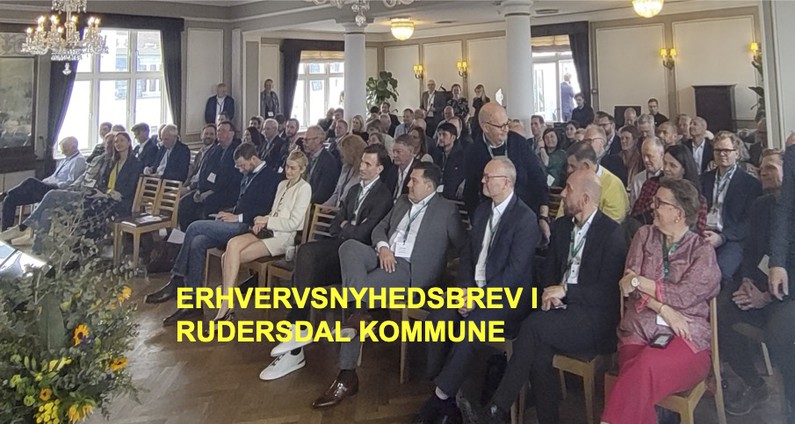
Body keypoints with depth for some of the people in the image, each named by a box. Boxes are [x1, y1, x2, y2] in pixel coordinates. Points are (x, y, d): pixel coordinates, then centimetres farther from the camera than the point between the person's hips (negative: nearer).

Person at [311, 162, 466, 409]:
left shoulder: (447, 210, 5)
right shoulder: (402, 202, 23)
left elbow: (462, 247, 5)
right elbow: (380, 228, 19)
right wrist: (382, 247, -1)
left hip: (410, 268, -6)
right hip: (384, 257, 7)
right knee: (349, 246, -26)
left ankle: (347, 376, -17)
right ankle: (360, 311, -33)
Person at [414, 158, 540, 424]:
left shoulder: (525, 218, -12)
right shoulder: (482, 211, 12)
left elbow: (514, 270, -17)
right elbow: (467, 253, 12)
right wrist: (466, 290, -5)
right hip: (474, 288, 7)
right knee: (438, 319, -18)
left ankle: (441, 397, -12)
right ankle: (447, 394, -7)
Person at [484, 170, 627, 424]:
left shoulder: (612, 234, -8)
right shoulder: (561, 227, 13)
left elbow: (609, 291, -12)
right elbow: (548, 269, 17)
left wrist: (565, 290, -19)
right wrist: (549, 293, -5)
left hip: (593, 316, -5)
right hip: (561, 308, 6)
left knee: (533, 325, -29)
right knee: (539, 350, -26)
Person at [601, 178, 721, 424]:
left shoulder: (703, 251, 5)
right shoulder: (644, 235, 13)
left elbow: (685, 296, -8)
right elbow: (630, 286, 4)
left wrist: (639, 281, -5)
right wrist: (664, 310, -9)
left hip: (686, 336, -2)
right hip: (639, 331, 2)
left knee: (645, 368, -35)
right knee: (638, 379, -33)